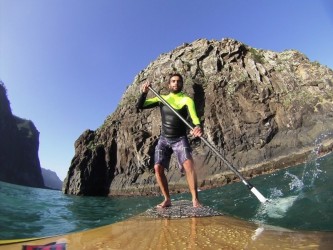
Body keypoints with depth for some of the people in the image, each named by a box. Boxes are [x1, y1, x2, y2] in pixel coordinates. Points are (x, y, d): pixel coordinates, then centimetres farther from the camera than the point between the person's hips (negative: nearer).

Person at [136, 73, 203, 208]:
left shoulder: (187, 100, -5)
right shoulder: (161, 99, 6)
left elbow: (194, 116, -23)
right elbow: (139, 106, 4)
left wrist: (198, 126, -46)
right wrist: (144, 93, -15)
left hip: (180, 139, -3)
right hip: (164, 139, 3)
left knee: (188, 165, -22)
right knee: (158, 168, -7)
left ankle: (195, 199, -14)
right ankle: (167, 199, 6)